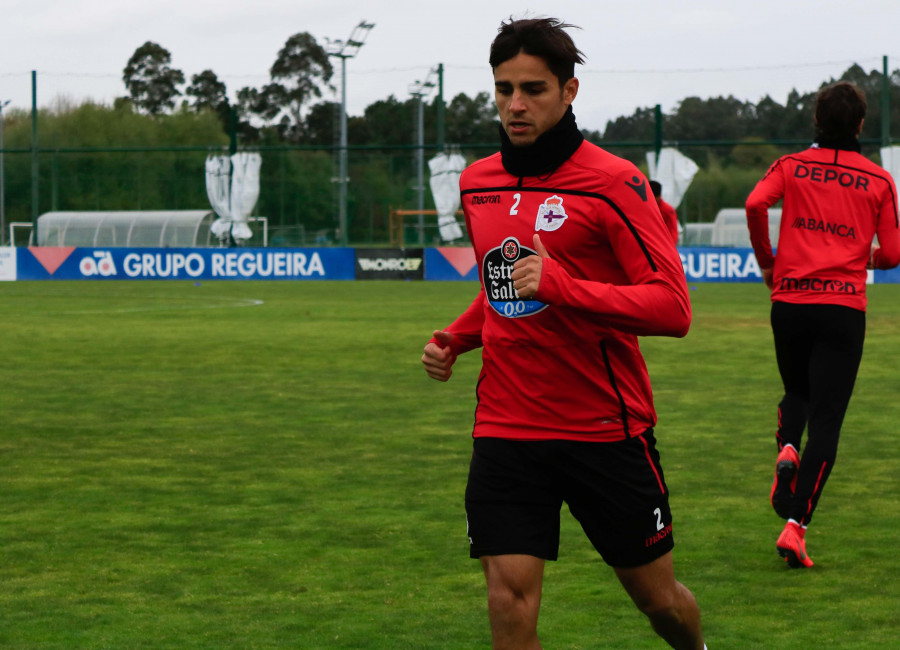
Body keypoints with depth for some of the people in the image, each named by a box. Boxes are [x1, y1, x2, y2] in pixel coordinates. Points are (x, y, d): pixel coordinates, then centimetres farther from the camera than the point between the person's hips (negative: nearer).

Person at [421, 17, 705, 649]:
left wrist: (562, 286, -29)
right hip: (505, 428, 4)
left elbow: (673, 307, -17)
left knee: (658, 597, 10)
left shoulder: (613, 182, -10)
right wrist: (456, 338, 7)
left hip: (607, 427, -4)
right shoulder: (477, 182, 10)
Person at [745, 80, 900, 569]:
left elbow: (755, 204, -11)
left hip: (789, 300, 2)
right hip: (844, 304, -2)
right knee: (826, 419, -1)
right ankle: (795, 524, -12)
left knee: (797, 391, 27)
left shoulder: (791, 166, 6)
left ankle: (787, 448, -5)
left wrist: (766, 261, 4)